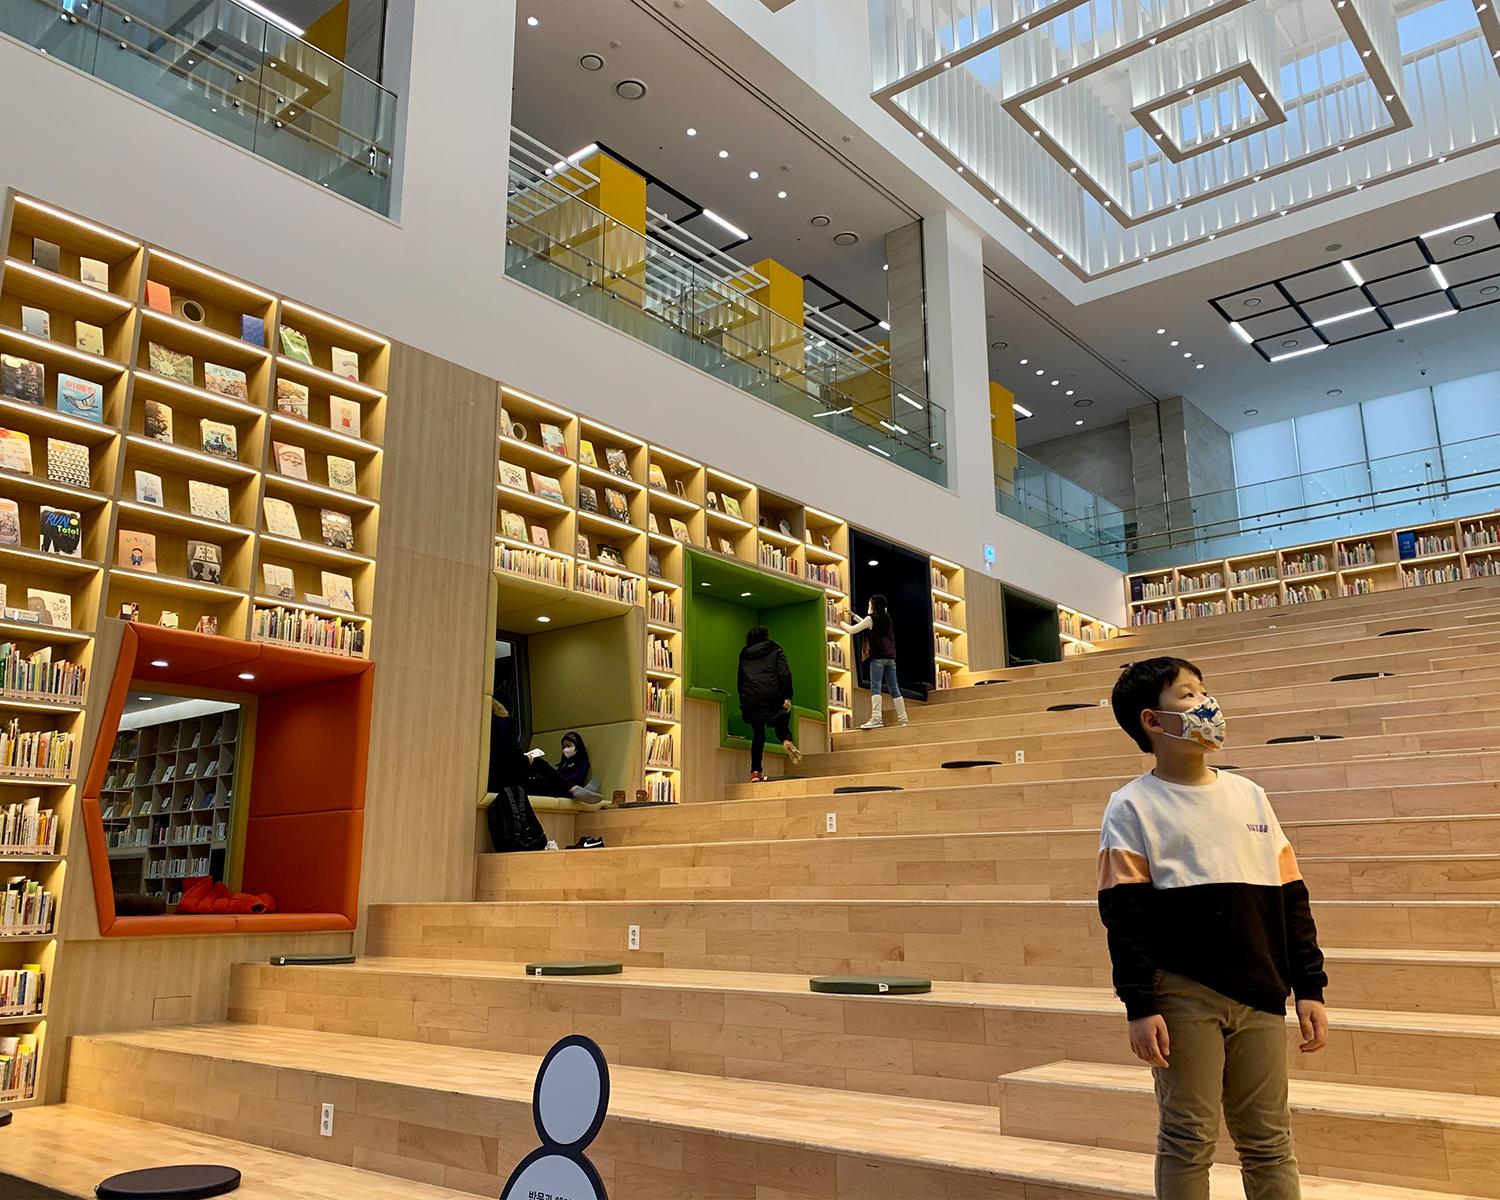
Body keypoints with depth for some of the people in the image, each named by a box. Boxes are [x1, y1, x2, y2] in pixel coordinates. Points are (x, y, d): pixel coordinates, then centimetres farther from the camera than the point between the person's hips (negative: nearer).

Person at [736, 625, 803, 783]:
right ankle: (787, 741, -23)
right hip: (772, 697, -2)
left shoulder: (744, 656, 19)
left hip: (751, 700, 2)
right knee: (781, 726, 12)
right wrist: (787, 697, -7)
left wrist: (743, 706, 20)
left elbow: (740, 681, 18)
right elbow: (785, 674, -4)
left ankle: (755, 771, 1)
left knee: (757, 735, 8)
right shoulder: (775, 651, 9)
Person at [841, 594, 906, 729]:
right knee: (894, 689, 6)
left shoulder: (871, 618, -2)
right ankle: (903, 719, 4)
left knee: (875, 687, -12)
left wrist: (842, 622, 20)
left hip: (878, 657, -7)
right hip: (890, 657, 7)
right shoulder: (886, 618, 18)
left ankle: (876, 718, -25)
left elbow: (852, 630, 2)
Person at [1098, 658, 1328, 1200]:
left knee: (1269, 1142, 11)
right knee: (1188, 1139, 4)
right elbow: (1124, 913, -8)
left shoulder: (1248, 795, 12)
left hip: (1259, 996, 4)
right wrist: (1140, 1006, -13)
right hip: (1184, 997, -4)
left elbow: (1291, 897, 13)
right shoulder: (1133, 806, -2)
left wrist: (1310, 987, 8)